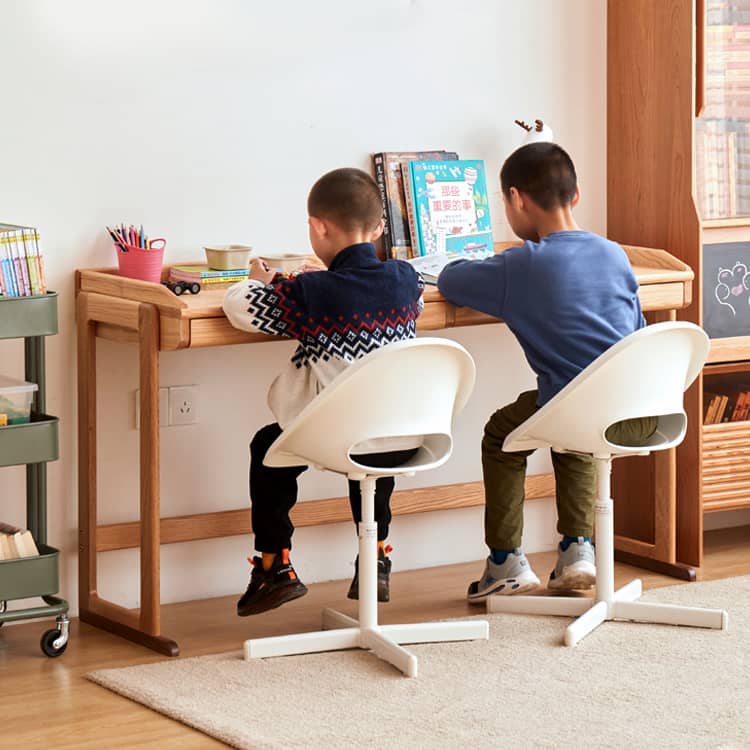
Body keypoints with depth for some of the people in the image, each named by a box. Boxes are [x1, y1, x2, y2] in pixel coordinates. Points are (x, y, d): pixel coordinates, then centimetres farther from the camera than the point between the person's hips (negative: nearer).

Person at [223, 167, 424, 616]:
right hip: (406, 439, 5)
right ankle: (375, 560, 38)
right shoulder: (405, 280, 0)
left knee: (269, 447, 22)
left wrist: (261, 282, 16)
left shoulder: (309, 294, -14)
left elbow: (239, 306, -8)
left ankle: (274, 566, 21)